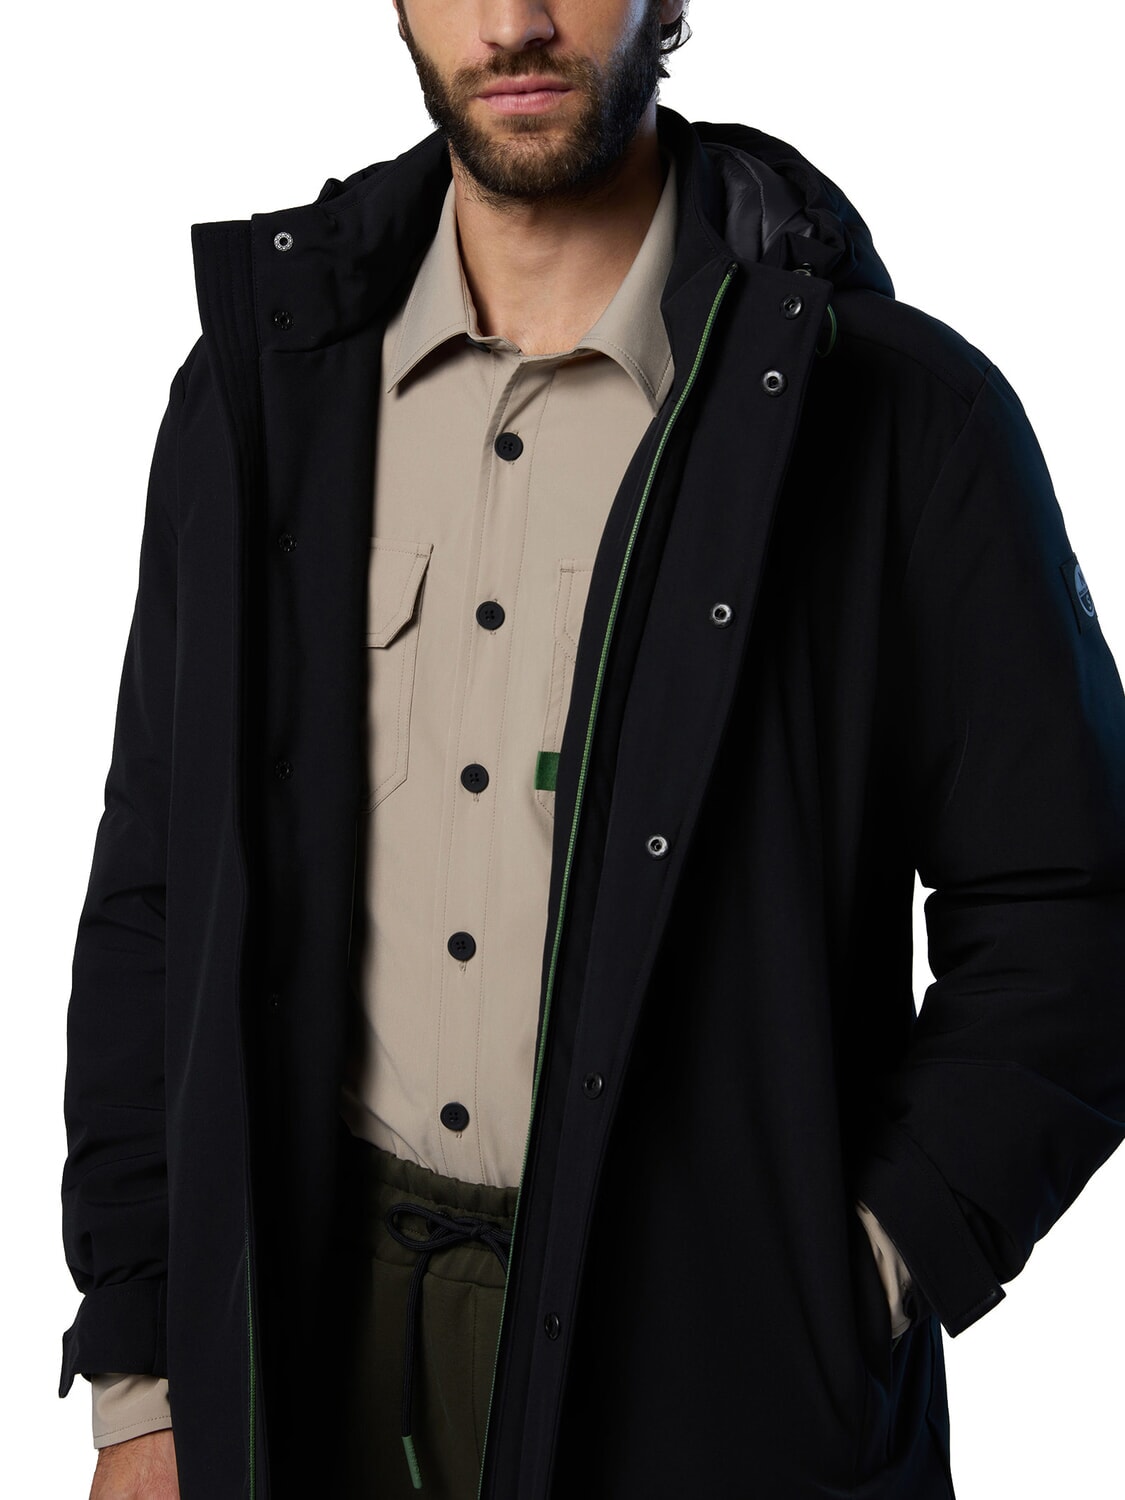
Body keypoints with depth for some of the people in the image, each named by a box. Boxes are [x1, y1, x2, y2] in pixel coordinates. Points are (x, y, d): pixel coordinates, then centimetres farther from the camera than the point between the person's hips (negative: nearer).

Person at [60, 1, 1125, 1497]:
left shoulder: (905, 411, -9)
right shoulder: (257, 389, 2)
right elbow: (153, 899, 5)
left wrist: (853, 1293, -12)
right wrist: (138, 1377, 4)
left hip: (707, 1343, -3)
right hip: (313, 1316, 4)